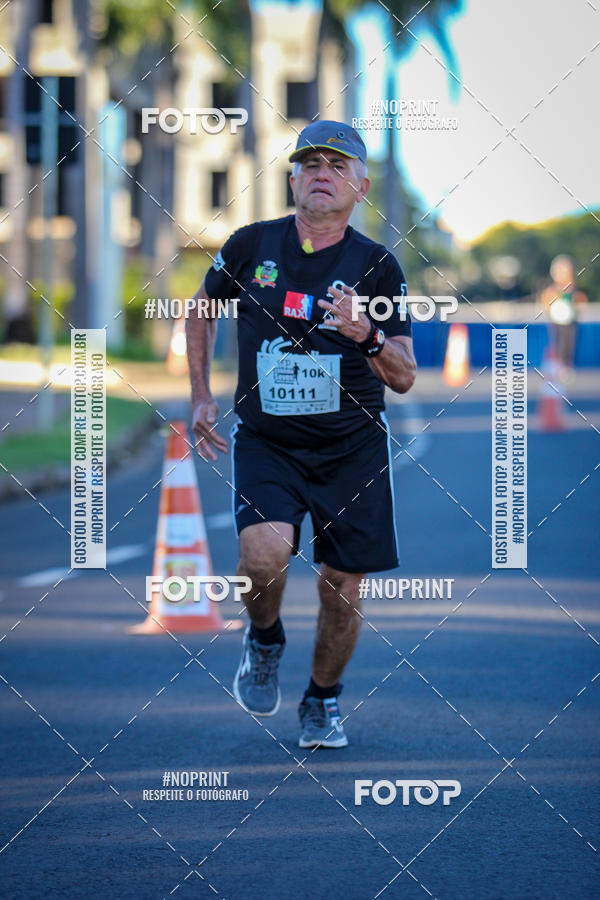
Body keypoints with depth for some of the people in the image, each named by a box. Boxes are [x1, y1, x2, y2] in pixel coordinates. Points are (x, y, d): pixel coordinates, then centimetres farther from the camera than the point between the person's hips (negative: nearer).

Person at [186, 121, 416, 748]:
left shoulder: (377, 265, -4)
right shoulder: (251, 246, -2)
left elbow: (404, 378, -4)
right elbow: (202, 309, 18)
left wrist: (367, 336, -24)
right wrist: (200, 396, 12)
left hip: (352, 448, 1)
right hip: (264, 439, 0)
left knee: (341, 592, 2)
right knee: (264, 553, -26)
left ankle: (323, 698, 30)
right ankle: (264, 642, 7)